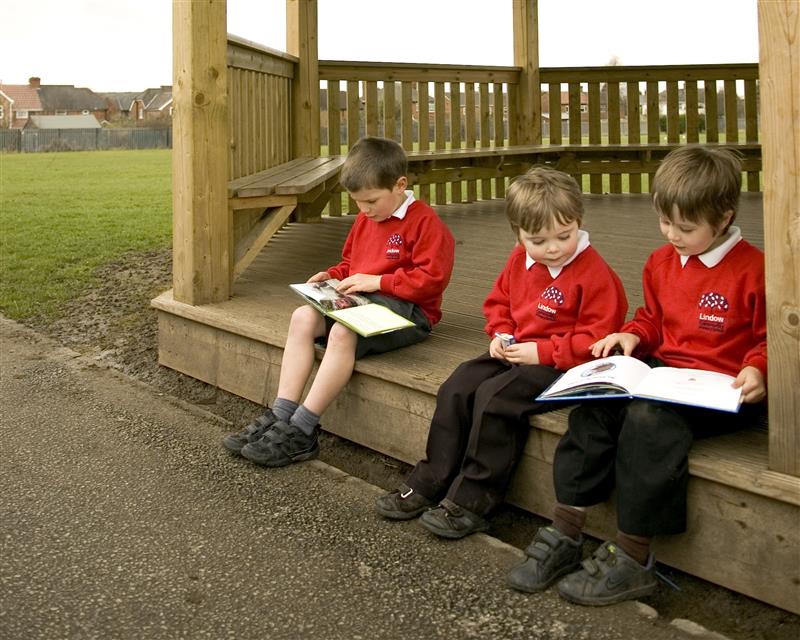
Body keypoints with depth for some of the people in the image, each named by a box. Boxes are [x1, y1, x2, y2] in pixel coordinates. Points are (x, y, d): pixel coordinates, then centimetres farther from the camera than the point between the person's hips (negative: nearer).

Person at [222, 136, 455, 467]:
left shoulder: (426, 222, -10)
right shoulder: (364, 219, 16)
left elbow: (431, 278, -18)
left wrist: (376, 281, -19)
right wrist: (331, 276, 6)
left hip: (405, 309, -9)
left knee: (343, 332, -33)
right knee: (303, 317, -14)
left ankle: (301, 431, -28)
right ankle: (280, 416, -19)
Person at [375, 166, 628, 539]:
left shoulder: (594, 273, -17)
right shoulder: (519, 260, 6)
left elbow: (597, 338, -18)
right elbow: (499, 301, 22)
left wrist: (542, 351, -22)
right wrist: (501, 335, 2)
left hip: (559, 365, -8)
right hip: (514, 352, 8)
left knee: (494, 396, -26)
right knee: (456, 388, -7)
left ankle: (472, 501, -17)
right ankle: (429, 483, 1)